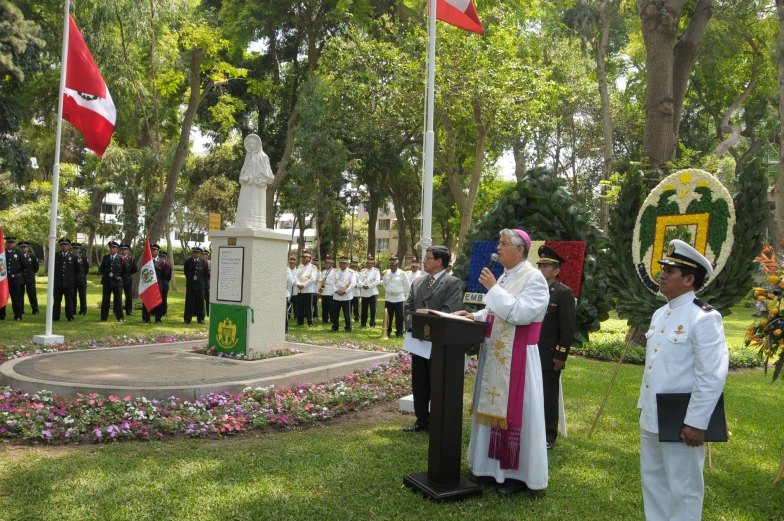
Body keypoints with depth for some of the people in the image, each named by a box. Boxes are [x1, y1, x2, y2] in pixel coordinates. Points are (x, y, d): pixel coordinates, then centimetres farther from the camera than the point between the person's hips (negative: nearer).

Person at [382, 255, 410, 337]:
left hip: (399, 299, -3)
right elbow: (384, 283, 20)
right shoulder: (386, 273, 2)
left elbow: (407, 286, 0)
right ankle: (387, 331, 21)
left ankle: (399, 332, 11)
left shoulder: (402, 274, -8)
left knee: (399, 317, 2)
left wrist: (405, 295, 7)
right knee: (388, 317, 10)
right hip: (388, 299, 3)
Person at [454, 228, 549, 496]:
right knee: (494, 408, 14)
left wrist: (493, 288, -20)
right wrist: (475, 315, 1)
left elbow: (520, 313, -24)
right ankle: (494, 466, 27)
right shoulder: (505, 276, 13)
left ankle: (517, 474, 13)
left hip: (517, 356, -8)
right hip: (495, 354, 8)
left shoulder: (534, 278, -13)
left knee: (514, 411, 0)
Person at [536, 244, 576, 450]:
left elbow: (568, 328, -11)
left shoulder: (564, 293, -7)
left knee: (549, 397, 4)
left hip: (550, 356, -5)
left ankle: (549, 436, 15)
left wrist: (561, 356, -14)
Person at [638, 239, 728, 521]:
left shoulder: (704, 318, -16)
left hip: (680, 422, -8)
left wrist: (695, 423, -19)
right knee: (652, 479, 20)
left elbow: (712, 376, -19)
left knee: (683, 488, 7)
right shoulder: (660, 314, 10)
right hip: (651, 417, 9)